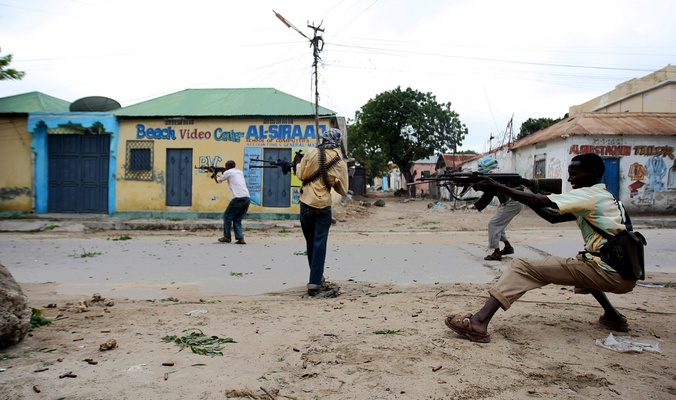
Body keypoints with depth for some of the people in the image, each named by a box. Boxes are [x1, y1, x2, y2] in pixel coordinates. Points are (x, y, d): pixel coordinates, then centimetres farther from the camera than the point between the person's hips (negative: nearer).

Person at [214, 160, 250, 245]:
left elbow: (218, 181, 21)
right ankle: (240, 239, 5)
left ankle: (227, 237, 17)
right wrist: (222, 175, 44)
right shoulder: (240, 172, 24)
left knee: (227, 216, 11)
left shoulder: (228, 172, 6)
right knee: (237, 219, 15)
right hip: (247, 198, 7)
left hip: (238, 198, -7)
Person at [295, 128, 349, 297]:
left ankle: (317, 276, 31)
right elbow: (343, 190, 1)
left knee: (310, 242, 17)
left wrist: (298, 164, 20)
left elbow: (301, 175, 1)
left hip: (306, 204, 1)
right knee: (319, 244, 2)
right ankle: (314, 283, -3)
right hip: (323, 206, -1)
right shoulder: (341, 162, -3)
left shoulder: (312, 153, -5)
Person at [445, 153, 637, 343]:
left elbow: (540, 201, -18)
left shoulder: (590, 195, -9)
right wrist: (527, 196, 8)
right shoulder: (603, 197, 19)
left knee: (523, 267, -12)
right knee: (580, 264, 42)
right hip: (625, 274, 9)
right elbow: (553, 217, 17)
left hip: (608, 274, -9)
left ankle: (479, 322, -23)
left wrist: (497, 186, -13)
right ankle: (613, 317, 30)